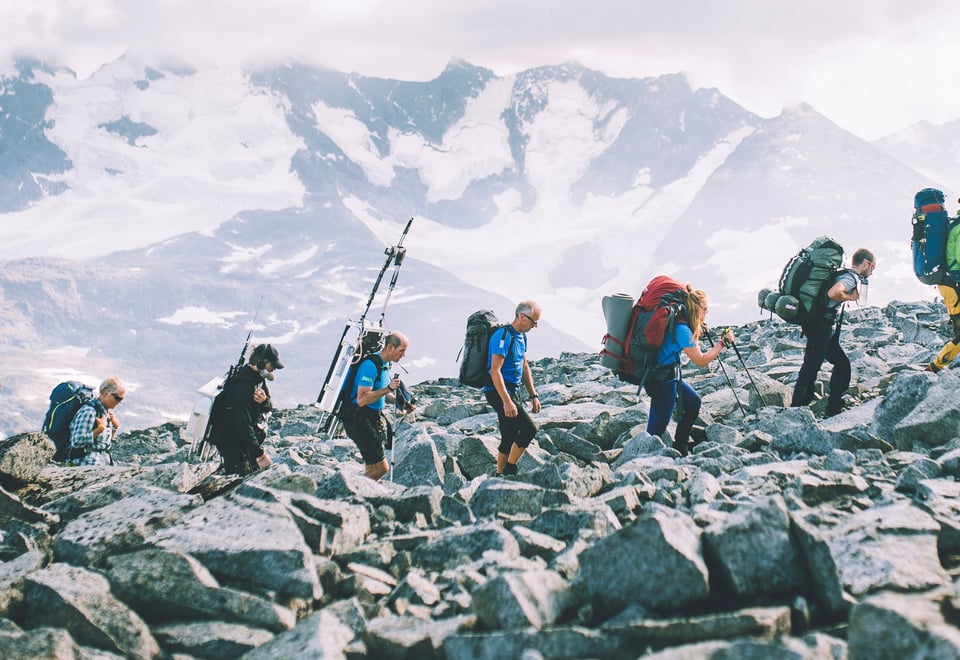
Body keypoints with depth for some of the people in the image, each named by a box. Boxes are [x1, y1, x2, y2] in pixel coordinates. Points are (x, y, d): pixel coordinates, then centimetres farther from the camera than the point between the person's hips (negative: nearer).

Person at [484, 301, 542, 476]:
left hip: (513, 391, 10)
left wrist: (533, 396, 18)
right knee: (529, 429, -16)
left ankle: (500, 475, 17)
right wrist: (507, 402, -28)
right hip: (499, 392, -10)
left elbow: (524, 368, 22)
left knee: (509, 439, 10)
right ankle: (509, 470, -6)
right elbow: (495, 371, -23)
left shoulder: (521, 336, 13)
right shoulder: (503, 336, -18)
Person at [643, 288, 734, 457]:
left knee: (693, 402, 21)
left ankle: (680, 449, 29)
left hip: (668, 375, 10)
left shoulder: (675, 320, 1)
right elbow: (701, 361, -16)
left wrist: (698, 330, 11)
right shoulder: (681, 330, -25)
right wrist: (723, 343, -8)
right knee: (657, 429, -4)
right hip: (661, 381, -10)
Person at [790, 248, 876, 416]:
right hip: (821, 328, -11)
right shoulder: (852, 277, -10)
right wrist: (850, 297, -12)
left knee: (842, 363, 17)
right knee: (810, 368, -13)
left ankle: (834, 409, 21)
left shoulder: (844, 275, 20)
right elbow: (833, 292, -29)